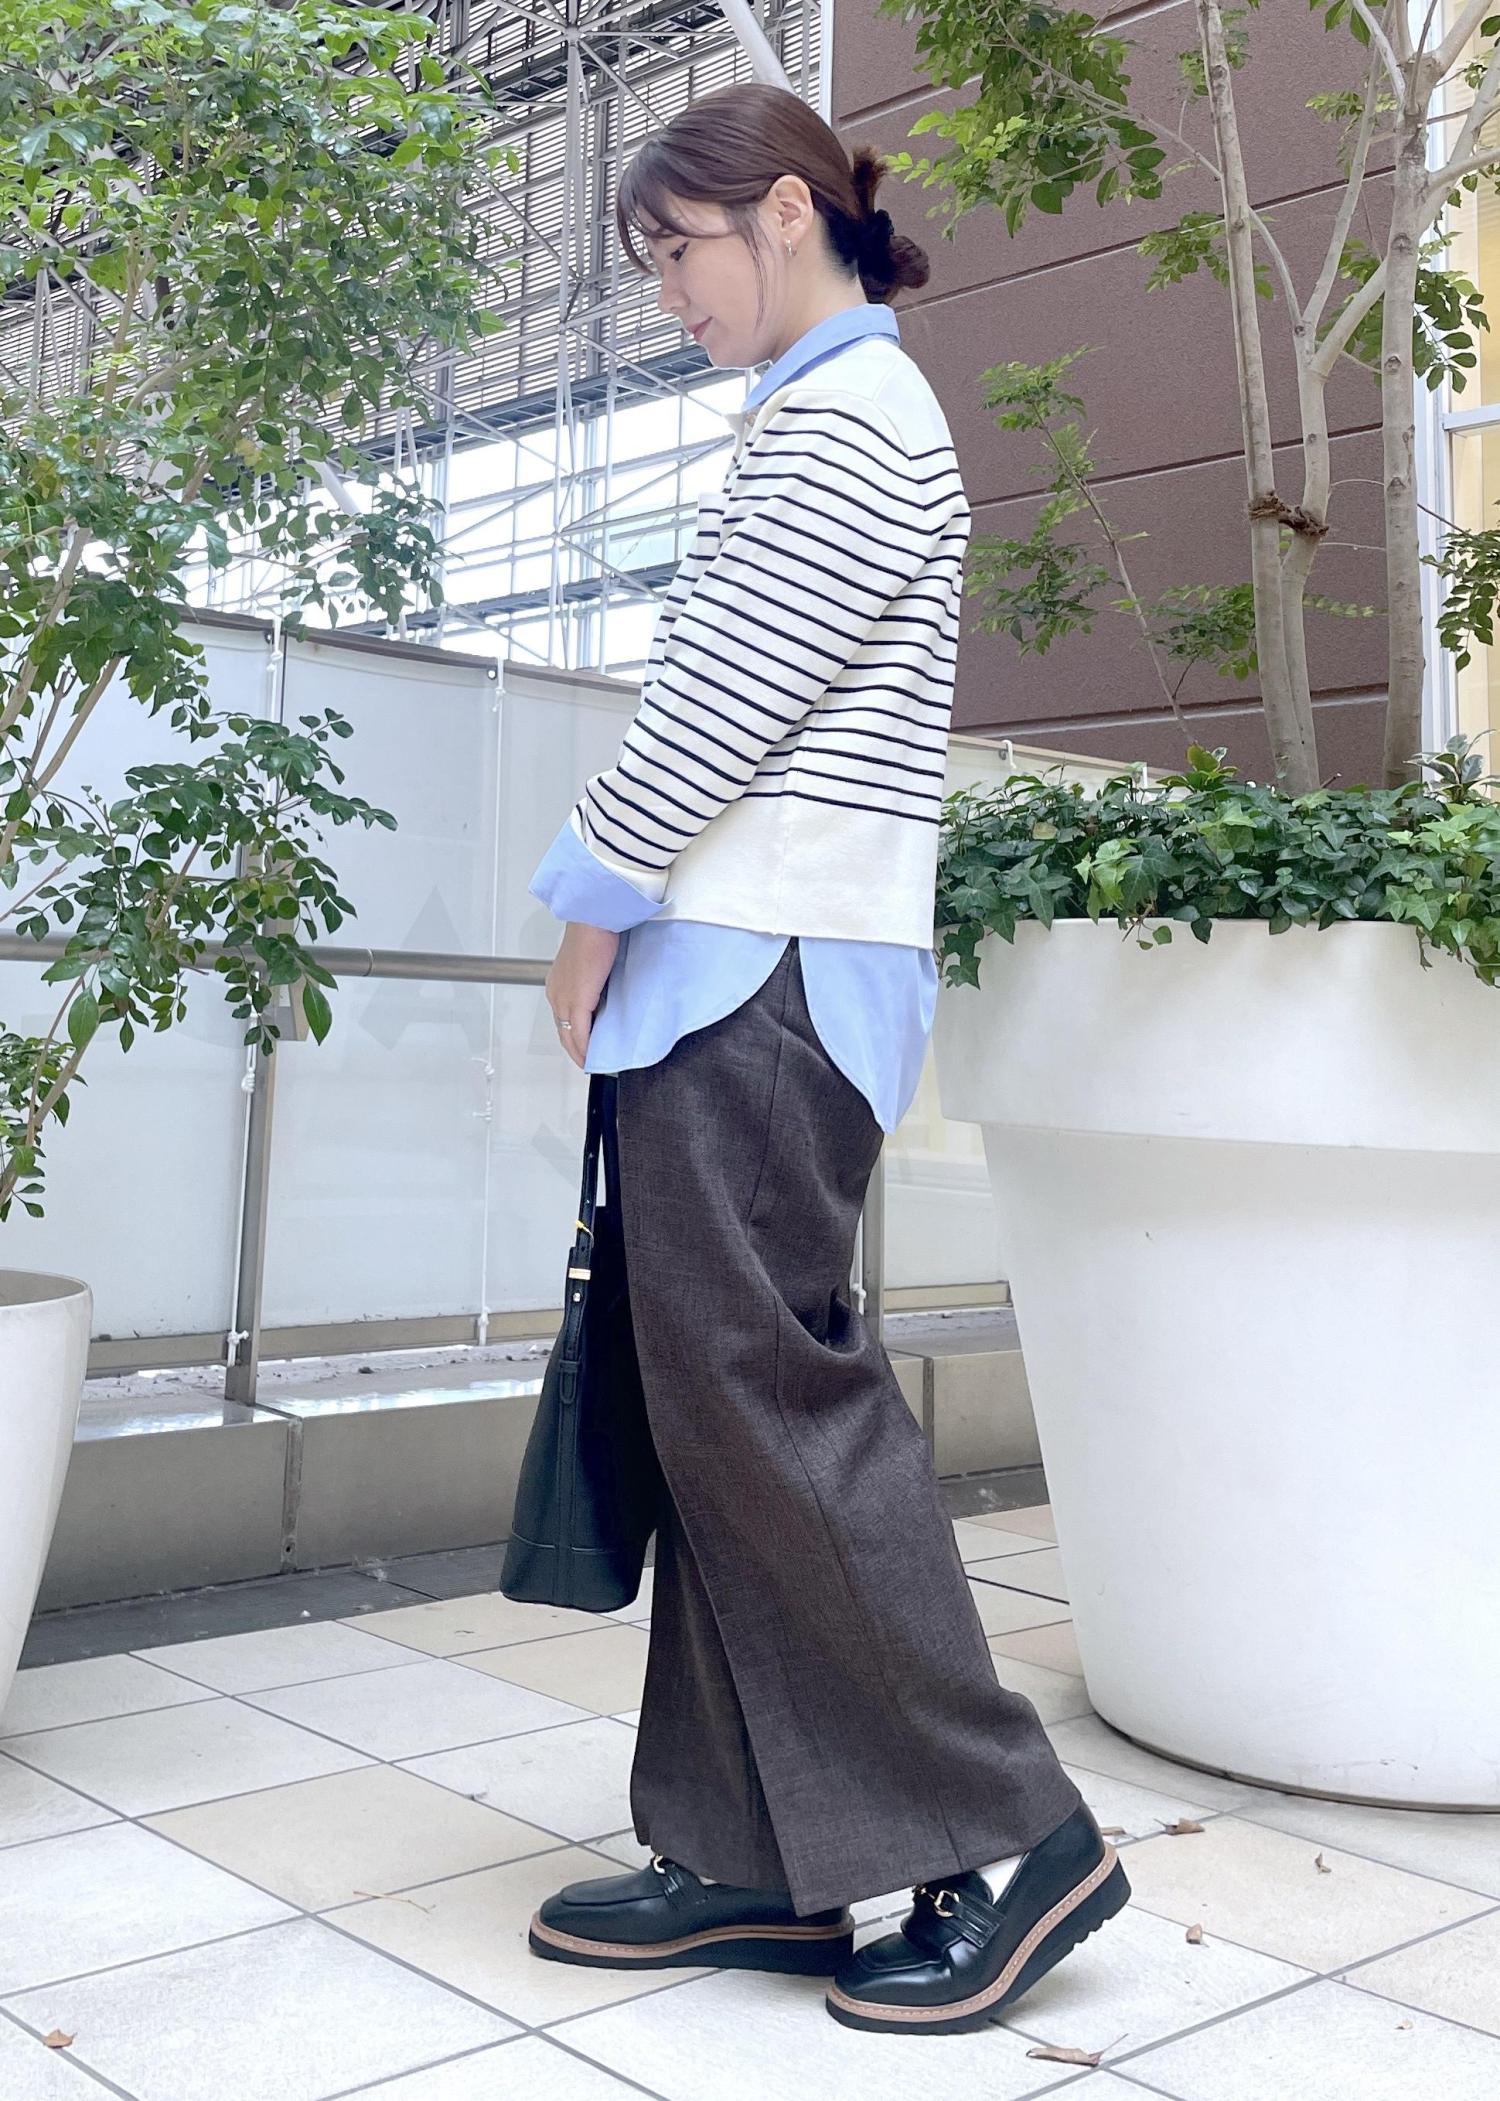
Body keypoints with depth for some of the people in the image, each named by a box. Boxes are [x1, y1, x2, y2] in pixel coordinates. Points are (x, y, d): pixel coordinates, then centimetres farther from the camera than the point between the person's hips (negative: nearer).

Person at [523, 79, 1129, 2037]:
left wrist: (594, 903, -6)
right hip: (746, 966, 10)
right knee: (728, 1396, 8)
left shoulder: (849, 415, -8)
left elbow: (728, 698, -15)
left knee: (760, 1385, -8)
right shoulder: (824, 418, 24)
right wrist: (628, 909, 15)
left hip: (763, 969, -10)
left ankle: (1013, 1834, 2)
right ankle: (755, 1855, 14)